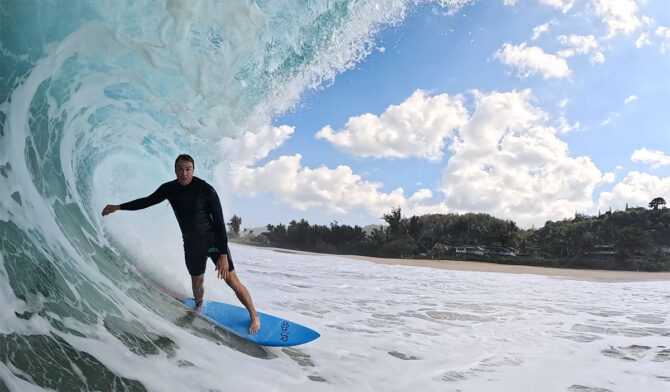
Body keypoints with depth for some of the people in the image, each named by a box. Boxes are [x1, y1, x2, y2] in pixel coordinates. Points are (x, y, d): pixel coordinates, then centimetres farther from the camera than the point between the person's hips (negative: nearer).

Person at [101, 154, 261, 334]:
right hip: (191, 245, 5)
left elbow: (219, 223, -19)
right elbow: (148, 201, 16)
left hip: (213, 241, -5)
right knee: (197, 281, 20)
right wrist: (118, 207, 14)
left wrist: (223, 255, -23)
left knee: (232, 281, -4)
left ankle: (254, 316, 12)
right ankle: (198, 308, 51)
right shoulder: (169, 189, -4)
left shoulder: (206, 190, -20)